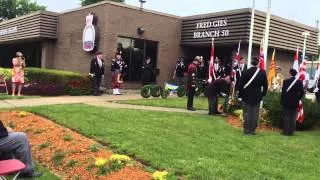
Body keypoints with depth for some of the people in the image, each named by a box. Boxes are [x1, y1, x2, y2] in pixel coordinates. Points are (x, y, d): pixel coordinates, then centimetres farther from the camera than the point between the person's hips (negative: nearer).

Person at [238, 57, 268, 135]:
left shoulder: (246, 72, -9)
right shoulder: (262, 73, -3)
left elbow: (241, 84, -6)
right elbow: (265, 85, 4)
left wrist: (240, 94, 4)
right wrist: (263, 94, 15)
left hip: (246, 96, -1)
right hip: (257, 96, 1)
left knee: (247, 113, 6)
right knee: (255, 114, 7)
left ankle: (247, 129, 9)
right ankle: (253, 130, 10)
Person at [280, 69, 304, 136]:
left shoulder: (286, 81, -10)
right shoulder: (300, 82, -2)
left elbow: (283, 92, -8)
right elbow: (302, 92, -1)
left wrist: (282, 101, 1)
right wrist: (298, 98, 13)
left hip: (286, 102, -2)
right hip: (295, 102, 2)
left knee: (286, 116, 5)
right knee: (293, 117, 8)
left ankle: (286, 131, 5)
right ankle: (291, 132, 9)